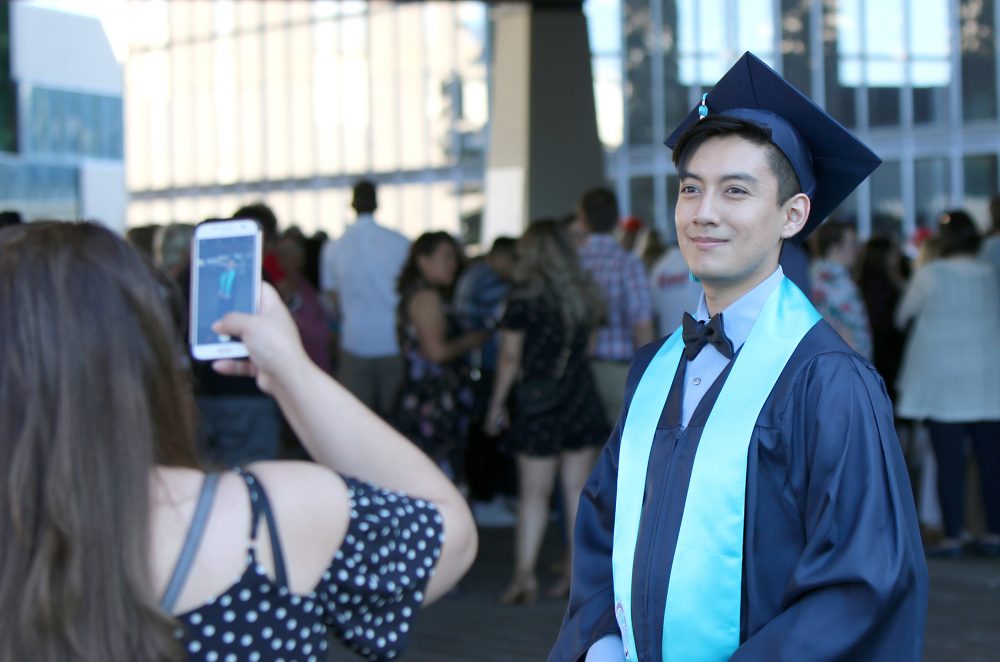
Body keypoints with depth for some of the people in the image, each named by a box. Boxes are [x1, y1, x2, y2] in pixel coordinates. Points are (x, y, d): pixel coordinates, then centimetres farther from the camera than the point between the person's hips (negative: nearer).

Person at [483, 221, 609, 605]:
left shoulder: (525, 296, -8)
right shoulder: (586, 293, 7)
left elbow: (510, 357, -6)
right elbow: (588, 345, 11)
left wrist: (497, 404, 0)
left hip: (538, 402, -4)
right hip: (581, 395, 4)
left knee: (534, 492, -1)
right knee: (577, 488, 7)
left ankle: (525, 574, -5)